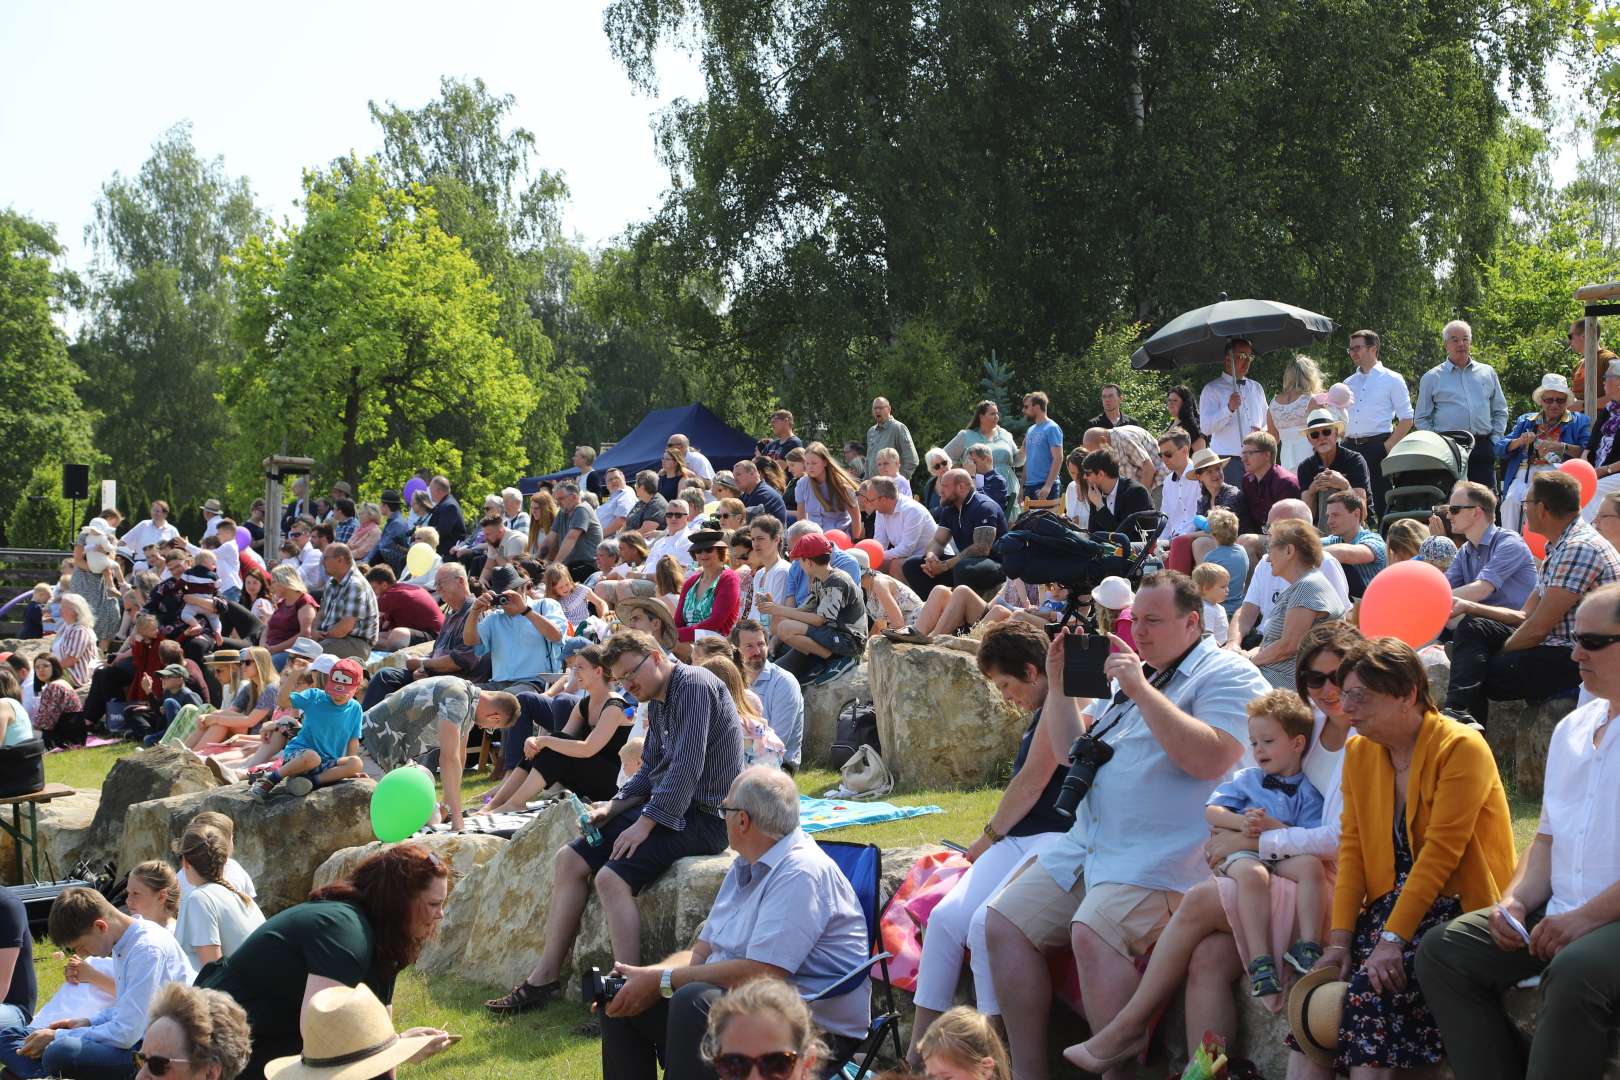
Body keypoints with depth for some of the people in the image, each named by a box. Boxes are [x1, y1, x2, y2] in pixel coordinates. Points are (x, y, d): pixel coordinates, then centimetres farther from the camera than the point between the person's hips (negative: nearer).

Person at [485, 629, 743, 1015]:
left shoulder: (695, 686, -16)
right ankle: (544, 979, 7)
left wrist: (645, 824, -21)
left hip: (702, 816, -10)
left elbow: (686, 767, -23)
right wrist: (612, 808, 4)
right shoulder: (657, 702, 15)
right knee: (569, 860, 4)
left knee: (612, 877, -27)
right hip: (664, 807, 10)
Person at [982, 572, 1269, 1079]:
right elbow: (1070, 751, 22)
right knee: (1004, 923, -2)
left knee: (1093, 933, -32)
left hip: (1159, 856, -9)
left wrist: (1141, 690, -17)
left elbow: (1209, 758, -20)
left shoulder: (1227, 675, -3)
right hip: (1085, 842, 9)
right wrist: (1059, 683, 8)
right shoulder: (1131, 672, 22)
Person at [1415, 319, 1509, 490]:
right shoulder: (1431, 378, 8)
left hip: (1482, 449, 2)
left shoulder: (1487, 373, 15)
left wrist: (1495, 440, 7)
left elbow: (1500, 412, 20)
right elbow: (1421, 419, 9)